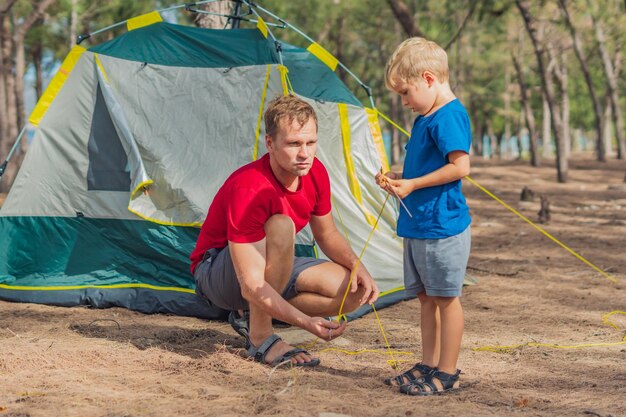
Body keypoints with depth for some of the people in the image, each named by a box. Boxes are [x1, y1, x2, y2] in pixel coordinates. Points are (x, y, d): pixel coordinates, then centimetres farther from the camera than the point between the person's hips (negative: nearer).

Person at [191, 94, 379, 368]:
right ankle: (260, 336, -24)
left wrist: (357, 266, -13)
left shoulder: (315, 173, -11)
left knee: (355, 292, -12)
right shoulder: (248, 189, -34)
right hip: (216, 273, -7)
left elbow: (327, 235, 8)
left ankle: (248, 315, 0)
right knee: (281, 226, -36)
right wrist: (306, 322, -47)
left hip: (272, 270, 7)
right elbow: (252, 286, -38)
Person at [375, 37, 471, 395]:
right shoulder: (426, 118, 14)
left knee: (446, 298, -1)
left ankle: (447, 373, 6)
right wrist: (397, 178, 7)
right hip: (417, 225, 10)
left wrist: (412, 184, -18)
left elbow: (460, 167, -23)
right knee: (426, 297, 14)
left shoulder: (449, 116, -16)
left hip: (442, 227, -10)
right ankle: (428, 366, 23)